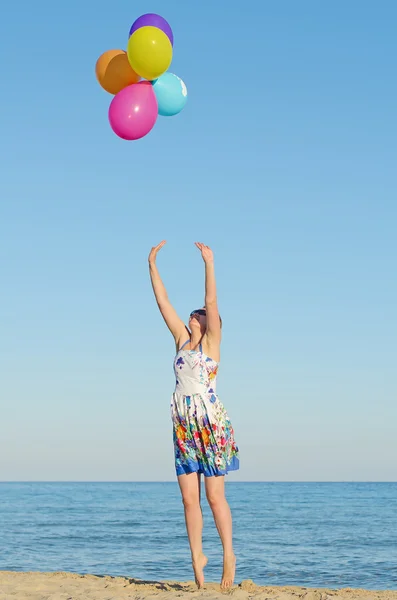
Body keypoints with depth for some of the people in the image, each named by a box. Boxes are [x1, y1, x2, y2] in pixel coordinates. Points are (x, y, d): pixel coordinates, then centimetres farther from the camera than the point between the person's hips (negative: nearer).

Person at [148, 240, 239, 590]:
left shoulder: (211, 342, 1)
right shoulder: (182, 340, 14)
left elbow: (212, 302, -10)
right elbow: (163, 301, 13)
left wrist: (209, 263, -17)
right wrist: (152, 265, 11)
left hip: (212, 426, -5)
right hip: (184, 427, 5)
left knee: (215, 497, -3)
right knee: (189, 499, 4)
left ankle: (229, 555, 9)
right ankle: (197, 556, 14)